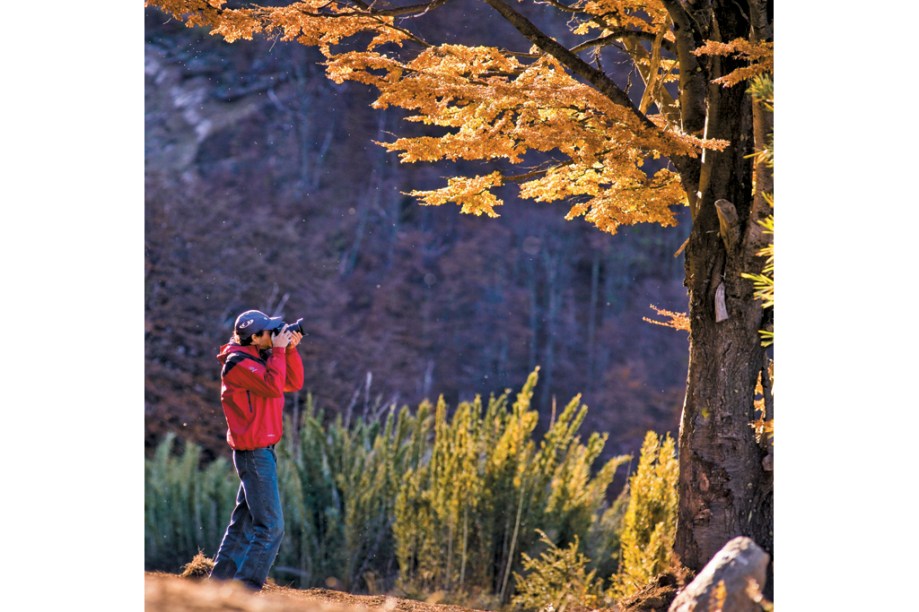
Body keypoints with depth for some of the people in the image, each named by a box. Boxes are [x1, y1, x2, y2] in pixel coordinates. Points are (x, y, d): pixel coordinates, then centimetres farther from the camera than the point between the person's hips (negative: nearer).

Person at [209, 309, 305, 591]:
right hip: (255, 452, -10)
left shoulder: (259, 358, 13)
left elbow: (293, 383, 14)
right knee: (270, 527, -11)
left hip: (260, 451, 10)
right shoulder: (238, 362, -16)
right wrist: (279, 351, -19)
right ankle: (245, 589, -10)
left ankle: (219, 582, 21)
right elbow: (273, 386, -26)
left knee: (245, 521, 15)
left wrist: (290, 350, 3)